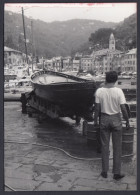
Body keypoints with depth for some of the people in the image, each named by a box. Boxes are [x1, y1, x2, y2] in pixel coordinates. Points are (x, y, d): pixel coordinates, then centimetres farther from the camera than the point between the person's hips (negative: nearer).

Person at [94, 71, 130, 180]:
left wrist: (96, 120, 8)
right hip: (116, 119, -2)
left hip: (104, 119, 2)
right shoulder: (118, 91, -12)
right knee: (117, 147, 9)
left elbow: (97, 108, -5)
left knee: (105, 146, 12)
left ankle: (105, 171, 20)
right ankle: (117, 172, 14)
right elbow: (123, 109, -13)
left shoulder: (99, 91, -7)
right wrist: (127, 121, -1)